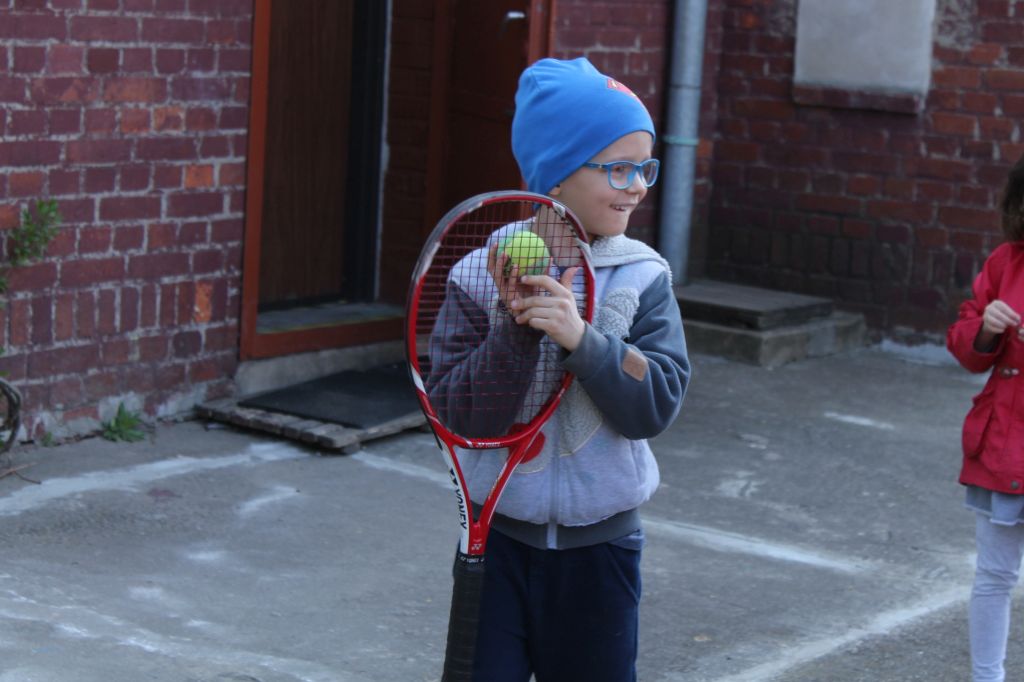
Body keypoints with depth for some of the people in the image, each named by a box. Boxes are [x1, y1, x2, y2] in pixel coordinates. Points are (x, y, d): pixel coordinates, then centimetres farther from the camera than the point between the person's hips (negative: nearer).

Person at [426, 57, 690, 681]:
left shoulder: (644, 277, -4)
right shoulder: (485, 271, -7)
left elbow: (657, 406, -13)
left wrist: (582, 338, -26)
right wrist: (516, 332, -23)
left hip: (598, 543, 1)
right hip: (497, 535, -1)